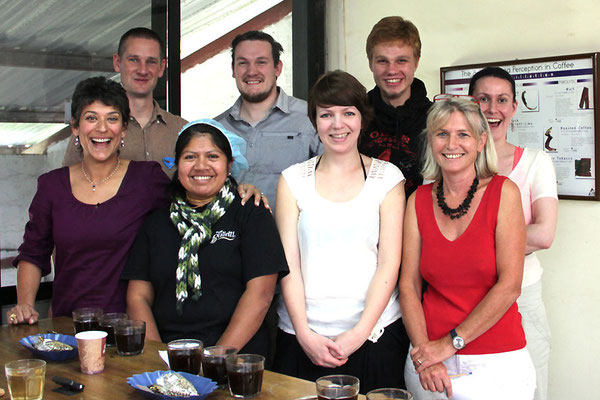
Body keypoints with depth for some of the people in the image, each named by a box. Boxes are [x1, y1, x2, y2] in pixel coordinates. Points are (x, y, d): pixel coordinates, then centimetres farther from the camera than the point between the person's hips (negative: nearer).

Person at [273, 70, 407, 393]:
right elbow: (288, 263, 1)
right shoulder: (293, 179, 6)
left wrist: (359, 333, -11)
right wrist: (304, 334, -9)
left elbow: (389, 263, -2)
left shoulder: (387, 177, 4)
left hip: (375, 336, -1)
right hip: (303, 338, 1)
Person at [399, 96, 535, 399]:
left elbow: (509, 285, -11)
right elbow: (409, 285, 0)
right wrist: (424, 354, -12)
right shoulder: (418, 200, 3)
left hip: (495, 362, -2)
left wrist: (450, 343, -13)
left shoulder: (503, 192, -5)